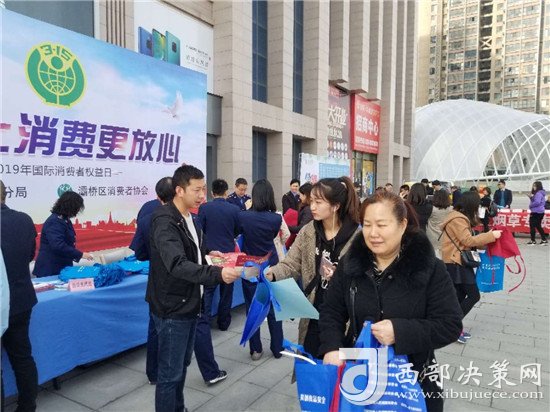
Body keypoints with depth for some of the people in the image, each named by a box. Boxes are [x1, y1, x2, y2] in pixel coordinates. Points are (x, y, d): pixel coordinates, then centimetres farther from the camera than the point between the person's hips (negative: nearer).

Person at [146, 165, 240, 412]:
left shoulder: (189, 218, 8)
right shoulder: (165, 221, -22)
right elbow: (177, 264, -35)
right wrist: (217, 273, -45)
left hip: (189, 304, 9)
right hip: (172, 309, -9)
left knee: (182, 365, 22)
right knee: (170, 373, 4)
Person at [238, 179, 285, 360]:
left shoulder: (243, 216, -15)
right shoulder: (276, 218, -13)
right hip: (271, 267, 1)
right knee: (274, 309, 13)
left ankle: (255, 349, 19)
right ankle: (277, 348, 22)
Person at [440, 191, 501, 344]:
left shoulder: (459, 217, 15)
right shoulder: (458, 220, -17)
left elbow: (467, 240, 15)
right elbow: (468, 241, -20)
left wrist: (488, 239, 7)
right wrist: (490, 236, -13)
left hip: (458, 262, 10)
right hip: (456, 263, -10)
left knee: (460, 295, 12)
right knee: (474, 295, -6)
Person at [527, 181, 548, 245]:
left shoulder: (538, 193, -17)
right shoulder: (538, 193, 15)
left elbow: (537, 202, -26)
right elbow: (534, 200, 20)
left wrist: (530, 205, -12)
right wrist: (531, 197, 5)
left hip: (536, 212, -10)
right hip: (540, 212, 10)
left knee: (532, 225, -3)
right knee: (538, 226, 16)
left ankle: (533, 240, 2)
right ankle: (544, 239, 20)